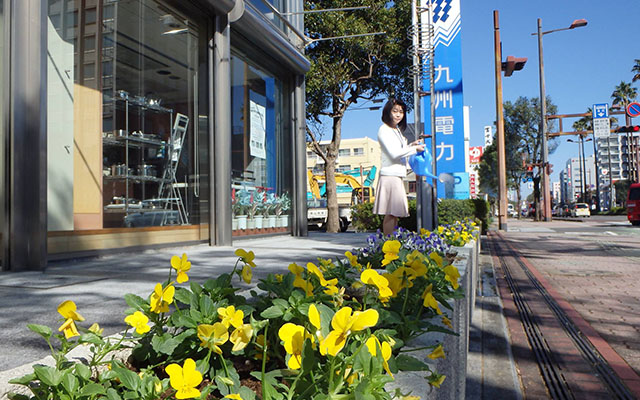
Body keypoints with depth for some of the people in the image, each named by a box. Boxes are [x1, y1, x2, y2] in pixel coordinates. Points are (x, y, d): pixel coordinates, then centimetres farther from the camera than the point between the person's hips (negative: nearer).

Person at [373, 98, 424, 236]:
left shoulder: (397, 130, 22)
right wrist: (414, 149, -6)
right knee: (392, 213, -11)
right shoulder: (384, 130, -6)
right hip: (390, 175, -9)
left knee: (395, 213, 8)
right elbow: (394, 153, -14)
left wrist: (411, 145, 11)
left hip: (397, 176, 9)